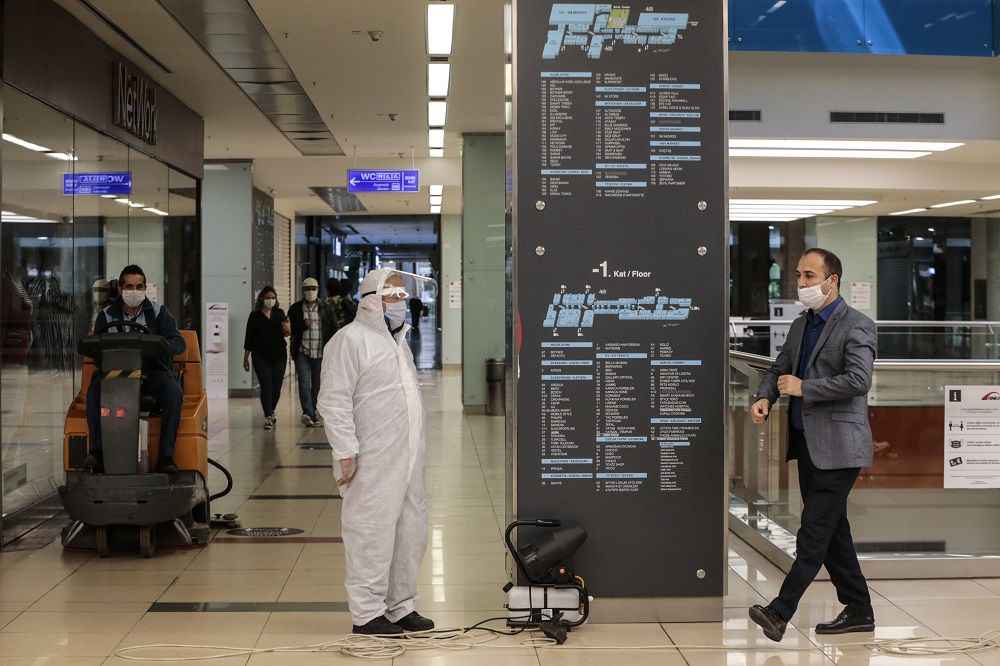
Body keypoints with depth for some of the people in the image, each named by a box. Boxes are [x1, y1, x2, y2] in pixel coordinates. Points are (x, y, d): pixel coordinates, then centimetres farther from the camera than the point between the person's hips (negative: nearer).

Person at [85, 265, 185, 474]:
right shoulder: (106, 316, 12)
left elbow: (179, 343, -2)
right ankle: (97, 452, -28)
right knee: (95, 388, -30)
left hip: (153, 373, -1)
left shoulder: (159, 312, 8)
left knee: (173, 391, -32)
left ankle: (166, 457, -31)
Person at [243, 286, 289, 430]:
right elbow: (249, 338, 4)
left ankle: (271, 411, 31)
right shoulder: (255, 316, 0)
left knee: (277, 386, 7)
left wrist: (287, 330, -15)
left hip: (279, 355, 3)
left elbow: (285, 333, 10)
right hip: (261, 356, -3)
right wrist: (246, 358, 4)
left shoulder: (279, 313, 7)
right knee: (266, 385, -10)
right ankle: (268, 417, -8)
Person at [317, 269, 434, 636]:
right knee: (373, 534, -5)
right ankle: (367, 613, 4)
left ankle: (401, 606, 24)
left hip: (407, 459, 9)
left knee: (411, 531, 12)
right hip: (373, 463, -9)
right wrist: (345, 451, -19)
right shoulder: (350, 340, -9)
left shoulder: (397, 340, 20)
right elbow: (334, 401, -14)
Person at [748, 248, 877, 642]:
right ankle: (858, 611, 24)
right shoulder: (801, 325, 15)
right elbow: (780, 369, 20)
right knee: (832, 531, 14)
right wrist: (764, 397, -1)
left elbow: (858, 380, -21)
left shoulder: (856, 326, -10)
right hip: (806, 443, 9)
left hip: (836, 446, -9)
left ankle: (780, 613, -10)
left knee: (814, 533, -8)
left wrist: (803, 388, -16)